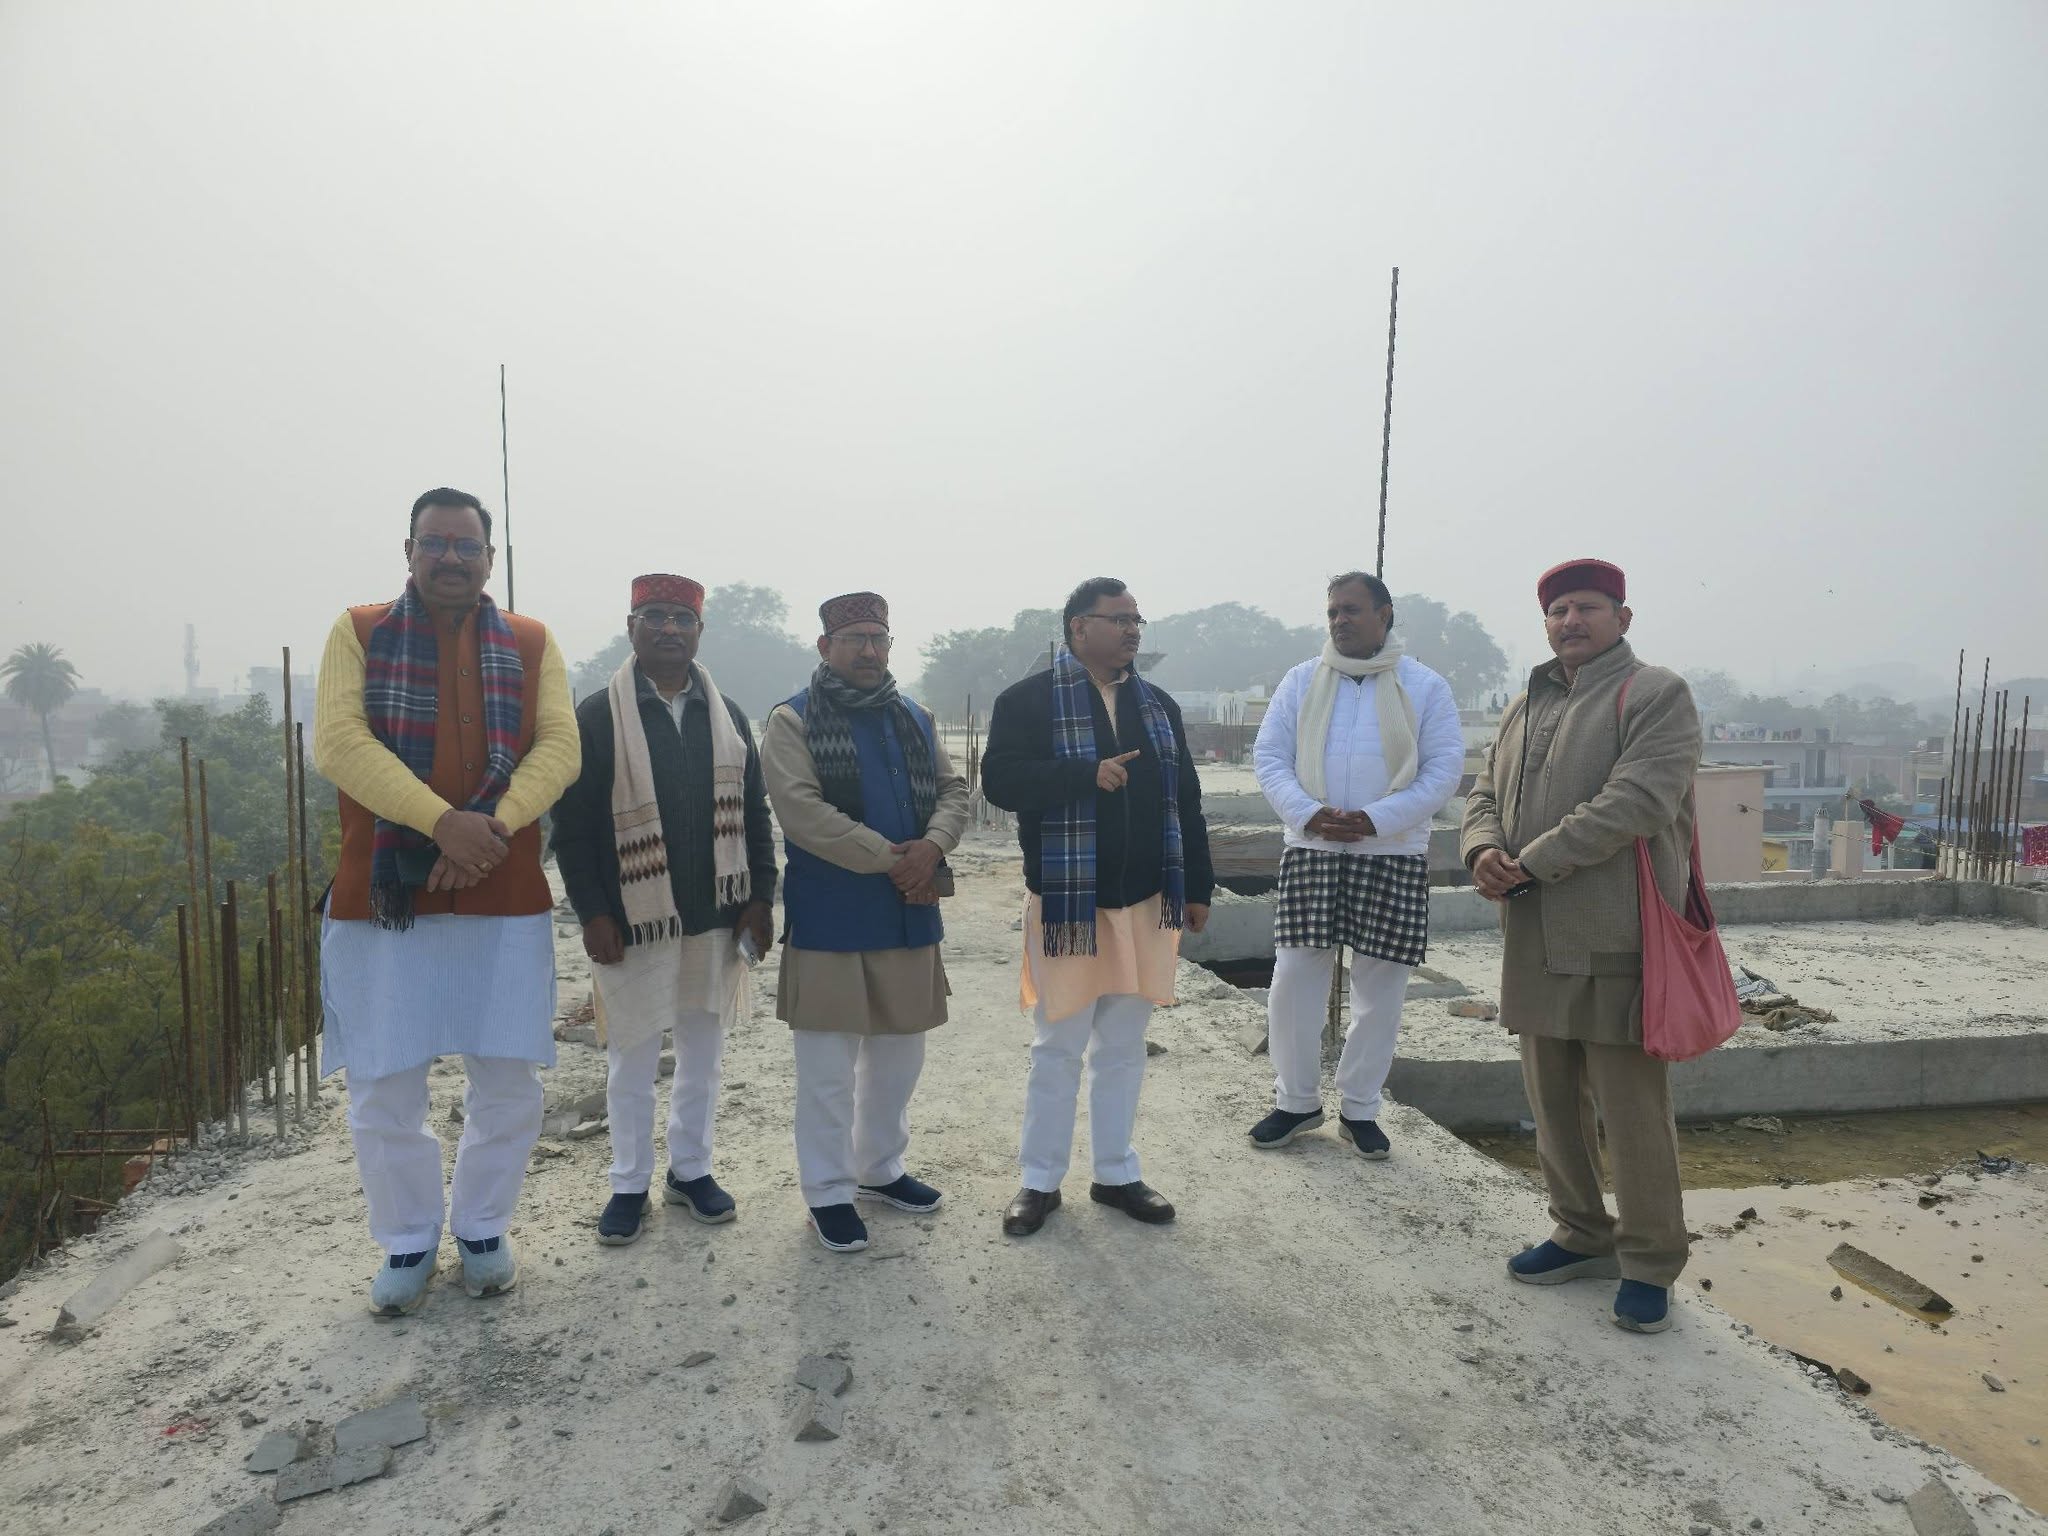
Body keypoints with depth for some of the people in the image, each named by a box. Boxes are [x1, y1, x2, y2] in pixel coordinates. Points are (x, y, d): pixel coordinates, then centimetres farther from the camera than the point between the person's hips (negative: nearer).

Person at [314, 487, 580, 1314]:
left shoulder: (532, 642, 7)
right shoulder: (358, 631, 4)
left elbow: (559, 746, -4)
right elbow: (339, 741, -10)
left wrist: (495, 825, -20)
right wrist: (444, 824, -22)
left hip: (506, 897, 1)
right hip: (381, 893, -1)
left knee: (508, 1083, 9)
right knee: (384, 1091, 8)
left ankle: (482, 1227, 31)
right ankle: (408, 1241, 30)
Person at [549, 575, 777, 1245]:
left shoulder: (728, 716, 8)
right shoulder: (597, 716, -4)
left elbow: (754, 813, 9)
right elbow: (573, 826, -6)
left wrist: (761, 898, 3)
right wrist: (593, 914, -12)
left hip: (716, 915, 4)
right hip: (633, 920, -4)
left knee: (703, 1049, 13)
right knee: (632, 1057, 7)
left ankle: (691, 1170, 30)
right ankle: (630, 1185, 23)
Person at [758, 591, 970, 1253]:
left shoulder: (915, 718, 13)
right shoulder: (793, 720, -6)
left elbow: (953, 790, 9)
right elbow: (801, 809, -17)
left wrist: (932, 846, -13)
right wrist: (891, 861, -18)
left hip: (909, 915, 6)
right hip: (829, 919, -6)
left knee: (898, 1054, 16)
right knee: (828, 1066, 3)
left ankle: (881, 1169, 34)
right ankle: (828, 1192, 18)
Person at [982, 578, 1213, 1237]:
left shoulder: (1159, 705, 10)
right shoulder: (1028, 700, -6)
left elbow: (1186, 802, 12)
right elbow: (1000, 780, -17)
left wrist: (1196, 887, 8)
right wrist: (1087, 775, -24)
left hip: (1146, 904, 5)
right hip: (1068, 905, -5)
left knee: (1124, 1047, 14)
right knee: (1058, 1047, 5)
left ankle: (1116, 1173, 29)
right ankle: (1040, 1181, 21)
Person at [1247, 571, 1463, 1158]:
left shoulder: (1425, 686, 1)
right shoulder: (1302, 682, 6)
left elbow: (1444, 769, -4)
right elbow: (1269, 756, 2)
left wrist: (1375, 819, -17)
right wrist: (1308, 814, -15)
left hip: (1394, 856, -1)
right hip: (1310, 851, 1)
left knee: (1380, 989, 6)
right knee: (1293, 980, 0)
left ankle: (1359, 1109, 23)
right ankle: (1296, 1101, 19)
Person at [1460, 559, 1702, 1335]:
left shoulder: (1656, 694, -6)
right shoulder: (1527, 705, 17)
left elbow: (1635, 802, -19)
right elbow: (1486, 792, 15)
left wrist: (1530, 863, -18)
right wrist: (1483, 850, -7)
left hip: (1615, 946, -7)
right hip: (1536, 943, 7)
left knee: (1631, 1111, 2)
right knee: (1554, 1103, 16)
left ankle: (1649, 1264, 20)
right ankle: (1582, 1237, 34)